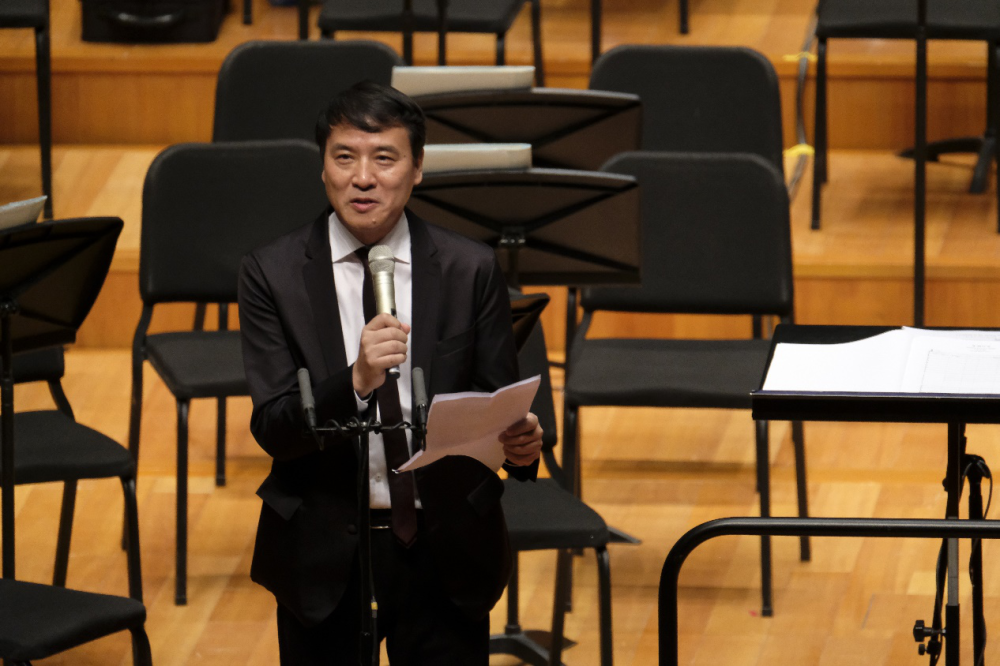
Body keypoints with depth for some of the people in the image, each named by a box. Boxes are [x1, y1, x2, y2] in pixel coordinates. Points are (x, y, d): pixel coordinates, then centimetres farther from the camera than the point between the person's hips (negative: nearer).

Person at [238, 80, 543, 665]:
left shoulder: (471, 270, -3)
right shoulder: (273, 274, -6)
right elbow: (272, 430, -13)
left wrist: (521, 440, -24)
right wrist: (356, 381, -31)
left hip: (445, 550, 0)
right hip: (322, 551, 0)